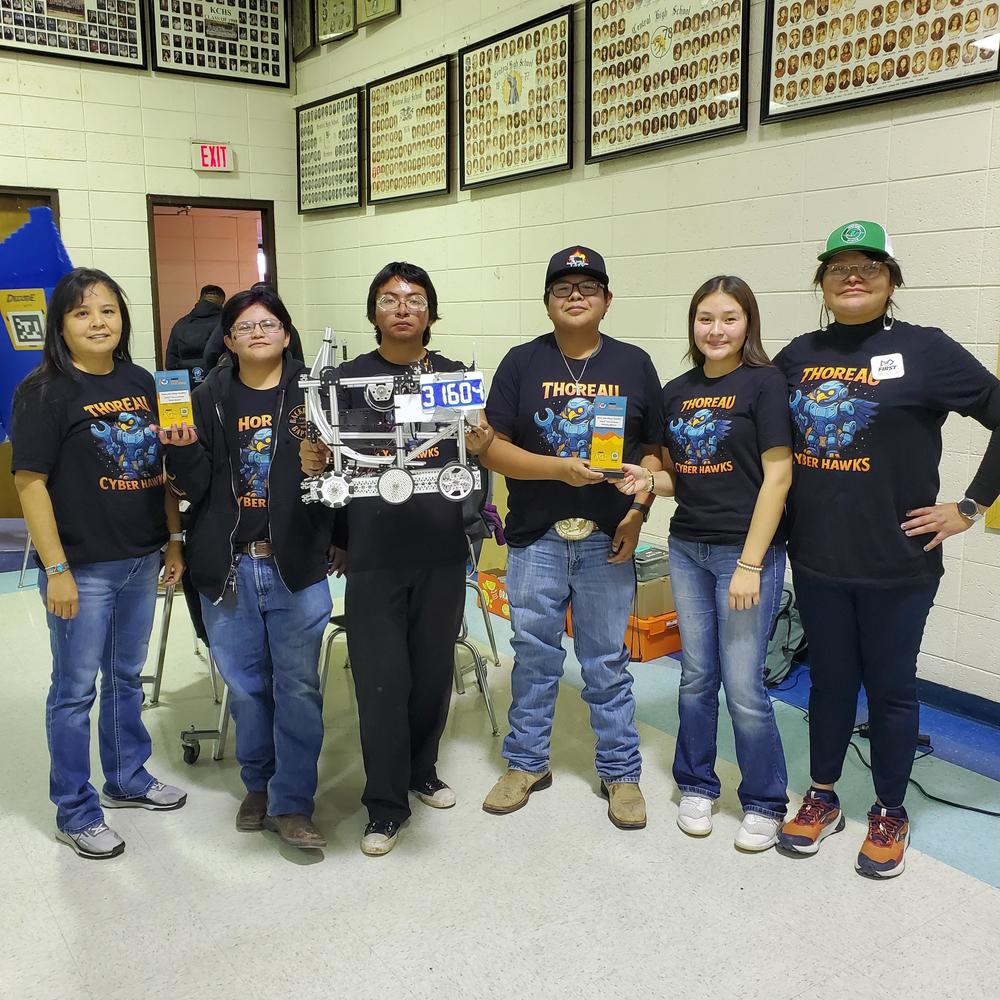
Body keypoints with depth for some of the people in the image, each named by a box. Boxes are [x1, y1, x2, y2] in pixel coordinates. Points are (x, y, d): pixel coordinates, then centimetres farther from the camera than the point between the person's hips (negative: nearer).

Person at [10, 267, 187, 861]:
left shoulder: (140, 383, 6)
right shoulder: (44, 393, -11)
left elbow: (164, 466, 12)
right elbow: (30, 483, -13)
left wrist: (175, 540, 9)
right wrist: (57, 570, -16)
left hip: (140, 562, 6)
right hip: (83, 567, -5)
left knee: (127, 677, 20)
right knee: (76, 688, 7)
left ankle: (128, 779, 38)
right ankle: (75, 812, 23)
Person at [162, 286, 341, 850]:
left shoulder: (313, 391, -2)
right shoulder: (209, 399, 4)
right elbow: (197, 489, 2)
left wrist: (339, 540, -1)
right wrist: (183, 450, -16)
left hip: (297, 565, -2)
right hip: (228, 567, 2)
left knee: (299, 686, 2)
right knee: (245, 684, 13)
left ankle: (293, 804, 15)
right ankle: (259, 785, 33)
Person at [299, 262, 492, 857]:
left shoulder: (455, 376, 6)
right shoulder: (350, 378, 2)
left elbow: (479, 457, 10)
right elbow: (330, 460, 5)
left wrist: (481, 444, -12)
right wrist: (312, 463, -17)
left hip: (442, 549, 2)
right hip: (374, 554, -2)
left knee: (433, 669, 14)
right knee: (381, 680, 0)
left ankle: (422, 770, 37)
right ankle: (386, 806, 16)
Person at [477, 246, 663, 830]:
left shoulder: (634, 364, 5)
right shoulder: (522, 363, 2)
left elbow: (655, 450, 7)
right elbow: (493, 449, -4)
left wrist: (638, 512, -7)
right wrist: (558, 468, -17)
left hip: (607, 542, 0)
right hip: (535, 540, 0)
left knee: (608, 662, 9)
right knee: (534, 658, 12)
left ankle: (621, 772, 25)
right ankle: (527, 762, 30)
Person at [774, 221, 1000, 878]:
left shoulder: (923, 350, -8)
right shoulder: (799, 356, 6)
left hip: (897, 561, -3)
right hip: (816, 558, 4)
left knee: (891, 687, 11)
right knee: (829, 680, 16)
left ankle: (891, 814, 29)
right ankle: (823, 799, 34)